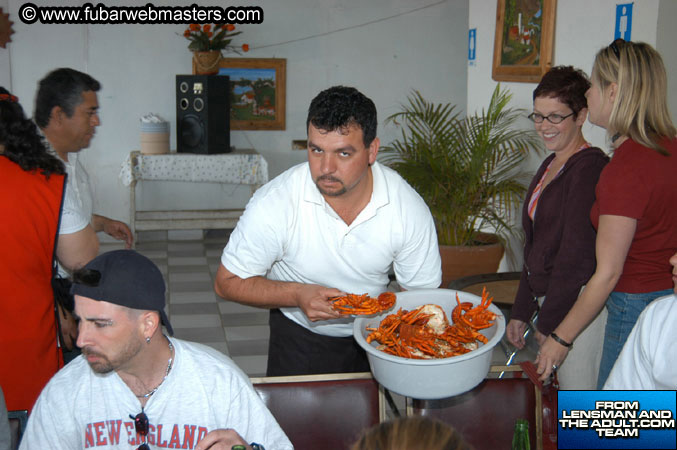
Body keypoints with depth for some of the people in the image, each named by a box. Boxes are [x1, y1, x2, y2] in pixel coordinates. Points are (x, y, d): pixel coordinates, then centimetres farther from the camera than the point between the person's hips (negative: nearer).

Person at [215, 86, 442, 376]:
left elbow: (424, 293, -8)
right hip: (299, 337, -1)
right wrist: (297, 295, -29)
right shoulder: (273, 204, -25)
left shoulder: (409, 207, -20)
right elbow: (228, 282, -15)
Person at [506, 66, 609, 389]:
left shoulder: (590, 166, -15)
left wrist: (549, 322, -13)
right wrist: (521, 312, 17)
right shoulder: (550, 166, 14)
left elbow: (578, 256, -18)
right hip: (549, 301, 9)